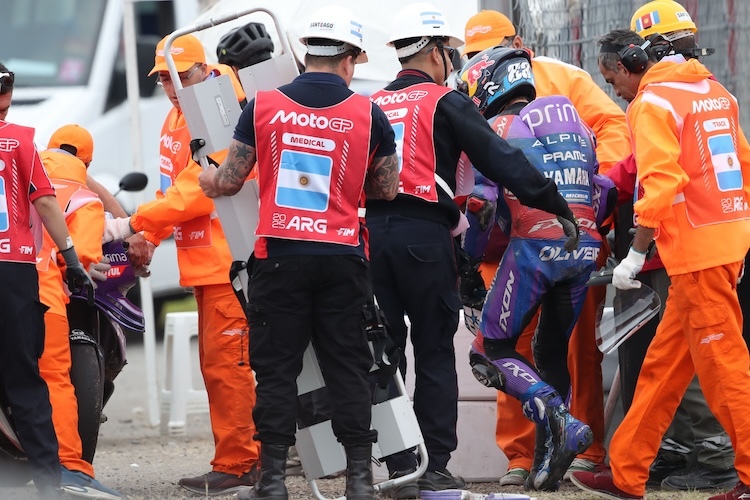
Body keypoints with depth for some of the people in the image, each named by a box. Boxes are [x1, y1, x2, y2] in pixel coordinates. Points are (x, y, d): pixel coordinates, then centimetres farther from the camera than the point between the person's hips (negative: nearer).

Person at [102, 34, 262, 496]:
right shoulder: (176, 120, 17)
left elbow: (198, 190, -21)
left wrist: (133, 224, -18)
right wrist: (148, 240, 8)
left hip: (228, 262, -10)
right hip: (204, 263, 10)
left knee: (225, 363, -10)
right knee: (216, 365, 13)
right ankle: (250, 457, 19)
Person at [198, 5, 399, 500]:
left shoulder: (262, 107, -2)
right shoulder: (368, 114, -2)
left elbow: (228, 182, 3)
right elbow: (388, 189, 7)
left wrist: (207, 180, 26)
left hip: (280, 255, 0)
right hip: (343, 257, 0)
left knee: (277, 366, 5)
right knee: (348, 366, 7)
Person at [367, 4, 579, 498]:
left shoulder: (371, 106, 16)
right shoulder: (446, 103, 1)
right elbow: (502, 161, -6)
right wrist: (558, 208, -2)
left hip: (370, 231, 4)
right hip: (424, 234, -4)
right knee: (435, 354, 3)